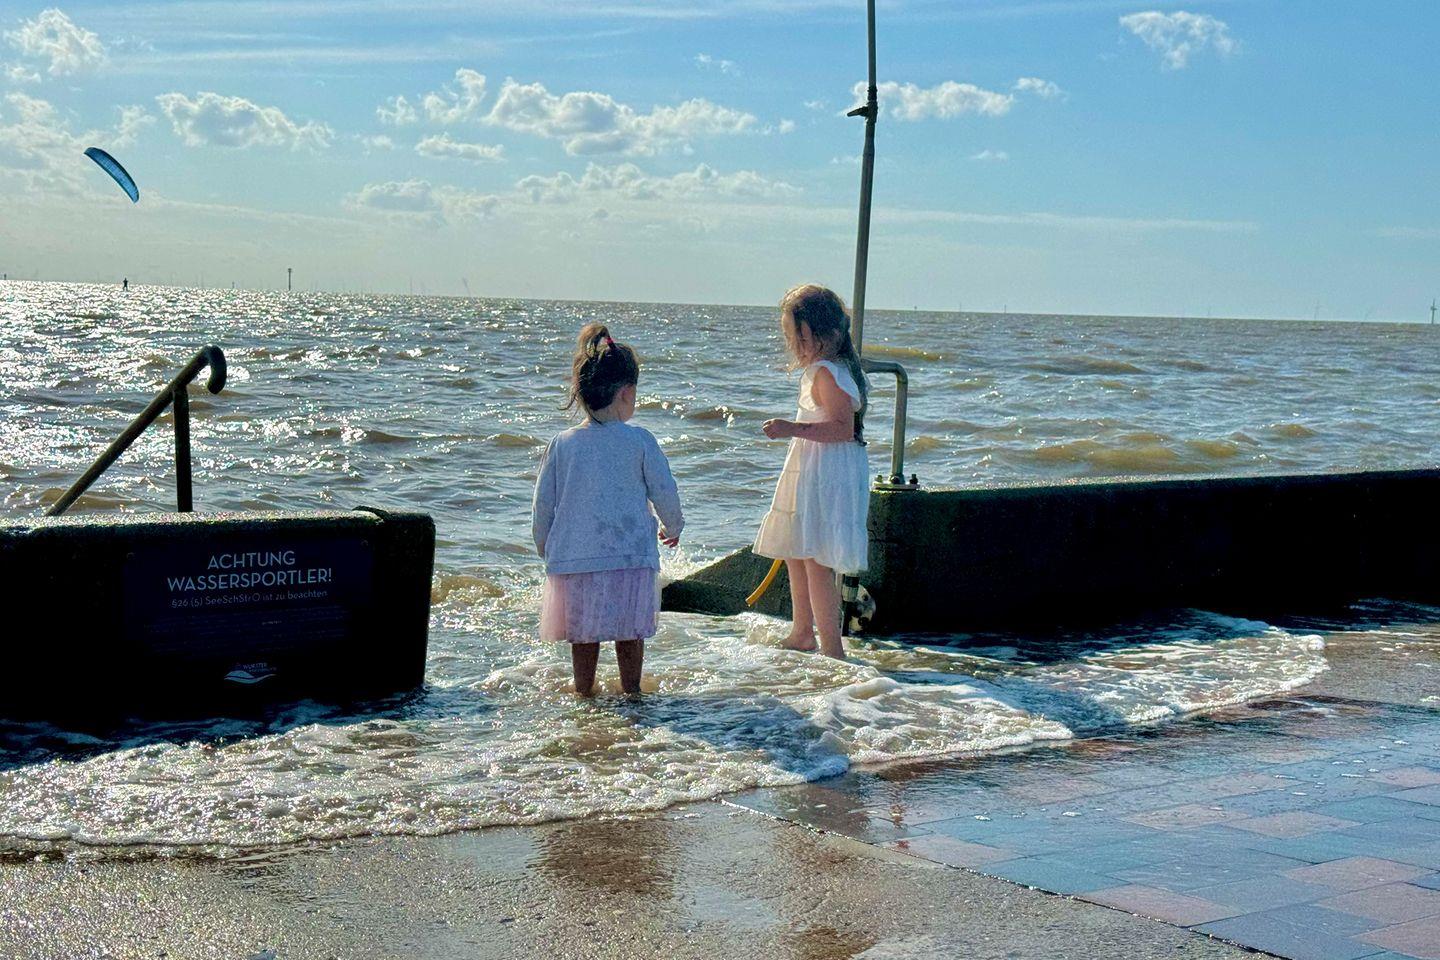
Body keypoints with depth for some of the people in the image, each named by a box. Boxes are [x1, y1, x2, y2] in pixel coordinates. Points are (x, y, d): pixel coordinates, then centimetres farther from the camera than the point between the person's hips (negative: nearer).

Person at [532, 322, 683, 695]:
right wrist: (672, 527, 20)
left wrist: (544, 549, 22)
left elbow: (543, 503, 5)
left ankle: (584, 691, 24)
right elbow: (665, 492, 0)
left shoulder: (562, 444, 0)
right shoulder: (639, 440, -7)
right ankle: (631, 690, 20)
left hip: (573, 554, 2)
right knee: (629, 630, 12)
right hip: (631, 553, -2)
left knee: (583, 633, 15)